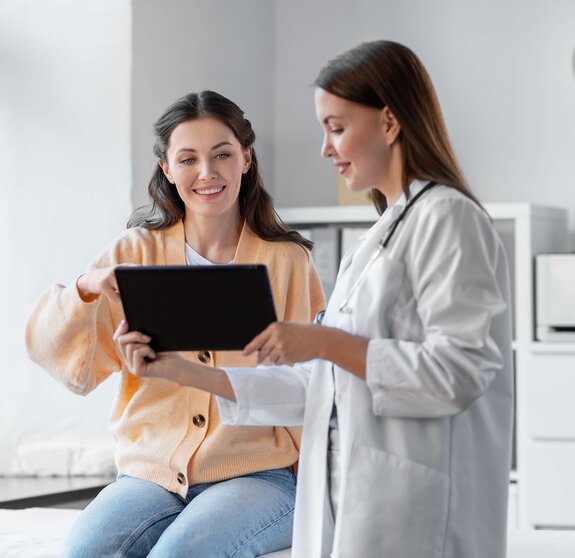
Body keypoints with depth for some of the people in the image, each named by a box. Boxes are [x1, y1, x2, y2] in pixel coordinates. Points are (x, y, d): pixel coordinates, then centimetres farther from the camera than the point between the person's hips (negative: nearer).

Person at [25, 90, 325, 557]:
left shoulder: (288, 260, 2)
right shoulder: (137, 251, 6)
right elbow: (64, 360, 0)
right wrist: (86, 290, -19)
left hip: (257, 472, -2)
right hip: (153, 472, 2)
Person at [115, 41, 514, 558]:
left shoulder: (445, 217, -7)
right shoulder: (382, 234, 19)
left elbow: (459, 371, -18)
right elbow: (318, 389, 16)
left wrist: (326, 343, -16)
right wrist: (184, 372, 11)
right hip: (344, 505, 8)